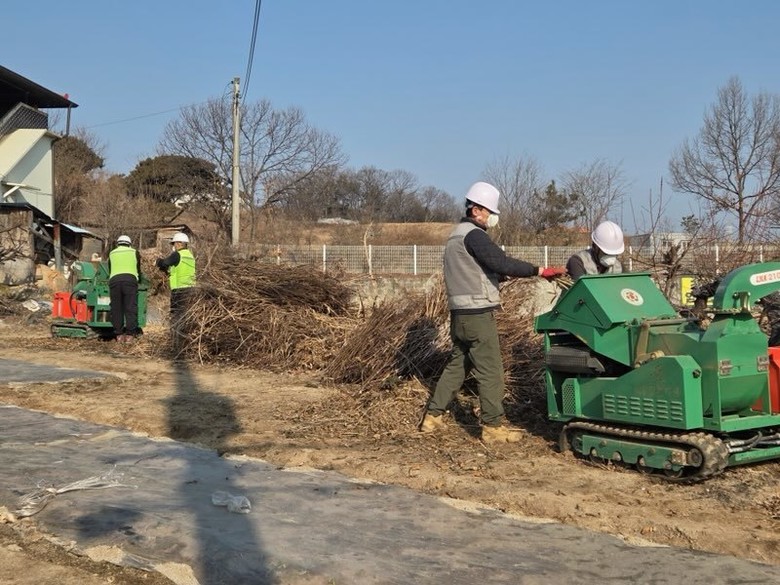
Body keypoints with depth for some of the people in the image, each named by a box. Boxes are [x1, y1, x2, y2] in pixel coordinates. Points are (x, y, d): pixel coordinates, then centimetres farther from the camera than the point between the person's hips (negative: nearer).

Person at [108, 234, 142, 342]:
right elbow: (138, 270, 27)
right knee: (130, 308, -2)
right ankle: (130, 334, -8)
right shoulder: (134, 252, 22)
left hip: (114, 280, 2)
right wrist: (138, 278, 45)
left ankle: (119, 334, 1)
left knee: (116, 308, 4)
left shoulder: (112, 253, 27)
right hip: (130, 280, -2)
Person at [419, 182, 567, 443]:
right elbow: (501, 262, -23)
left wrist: (502, 275, 12)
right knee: (490, 370, -4)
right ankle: (493, 426, -1)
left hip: (460, 313, 10)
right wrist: (539, 271, -24)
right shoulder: (473, 235, -14)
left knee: (457, 364, 16)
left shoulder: (455, 236, 18)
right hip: (477, 314, -10)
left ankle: (432, 416, 18)